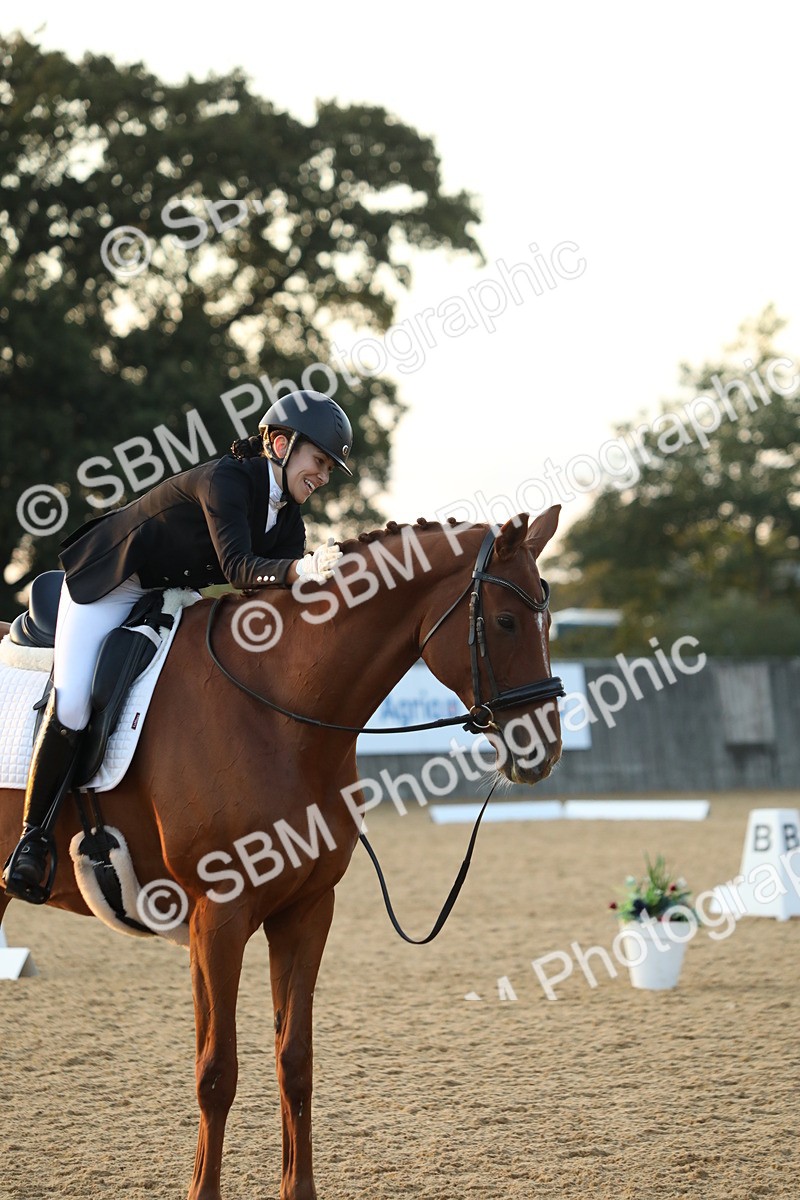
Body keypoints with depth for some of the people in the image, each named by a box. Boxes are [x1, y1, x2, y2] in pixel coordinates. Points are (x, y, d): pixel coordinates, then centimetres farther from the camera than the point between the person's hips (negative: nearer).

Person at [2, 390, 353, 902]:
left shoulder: (287, 519, -2)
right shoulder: (225, 480, -28)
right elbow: (236, 566, -41)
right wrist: (299, 570, -58)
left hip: (174, 595, 9)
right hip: (109, 587, -9)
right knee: (70, 705, -21)